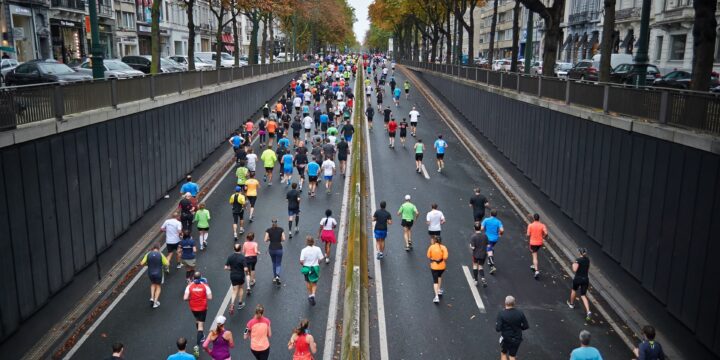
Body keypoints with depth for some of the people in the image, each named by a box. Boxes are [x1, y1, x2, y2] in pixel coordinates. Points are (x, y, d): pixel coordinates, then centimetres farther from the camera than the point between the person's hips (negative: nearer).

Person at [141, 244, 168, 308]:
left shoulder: (148, 254, -6)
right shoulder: (160, 255, -12)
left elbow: (142, 263, -7)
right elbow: (167, 264, -10)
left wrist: (148, 264, 12)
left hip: (150, 273, 2)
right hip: (159, 273, -2)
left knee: (153, 284, 30)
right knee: (158, 287, 18)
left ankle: (152, 298, 16)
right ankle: (155, 302, 13)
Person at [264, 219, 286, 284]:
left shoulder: (268, 230, -3)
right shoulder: (281, 229, -2)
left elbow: (266, 240, -9)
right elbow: (283, 239, -7)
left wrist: (270, 239, 11)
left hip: (271, 249, 1)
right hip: (279, 249, -1)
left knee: (274, 263, 22)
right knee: (278, 264, 7)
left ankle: (274, 278, 26)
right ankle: (277, 276, -18)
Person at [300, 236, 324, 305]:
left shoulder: (304, 250, -15)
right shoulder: (317, 249, -12)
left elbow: (301, 261, -16)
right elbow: (320, 259, -9)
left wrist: (303, 264, 6)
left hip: (306, 268, 0)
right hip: (315, 268, 0)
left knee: (308, 281, 26)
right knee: (314, 283, 17)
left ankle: (310, 294, 35)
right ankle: (313, 294, -5)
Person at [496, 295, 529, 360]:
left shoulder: (501, 313, -20)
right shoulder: (520, 313, -12)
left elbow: (498, 329, -21)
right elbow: (526, 326, -5)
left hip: (506, 338, -2)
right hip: (517, 338, 2)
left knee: (503, 354, 23)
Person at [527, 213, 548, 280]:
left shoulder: (530, 225, -9)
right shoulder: (542, 225, -5)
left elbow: (528, 235, -10)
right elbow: (546, 233, -15)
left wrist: (529, 241, 9)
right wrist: (543, 237, 5)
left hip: (533, 242, -3)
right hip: (540, 242, 3)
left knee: (534, 256, -3)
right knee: (535, 253, 29)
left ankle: (536, 270, -15)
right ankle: (534, 266, 38)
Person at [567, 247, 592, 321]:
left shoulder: (578, 260, -16)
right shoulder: (587, 260, 5)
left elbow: (574, 270, -20)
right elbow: (588, 270, 16)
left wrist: (573, 265, -4)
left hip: (578, 278, -4)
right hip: (585, 279, 4)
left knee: (574, 290, 25)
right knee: (583, 296, 5)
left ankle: (571, 304, 46)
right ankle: (588, 311, -13)